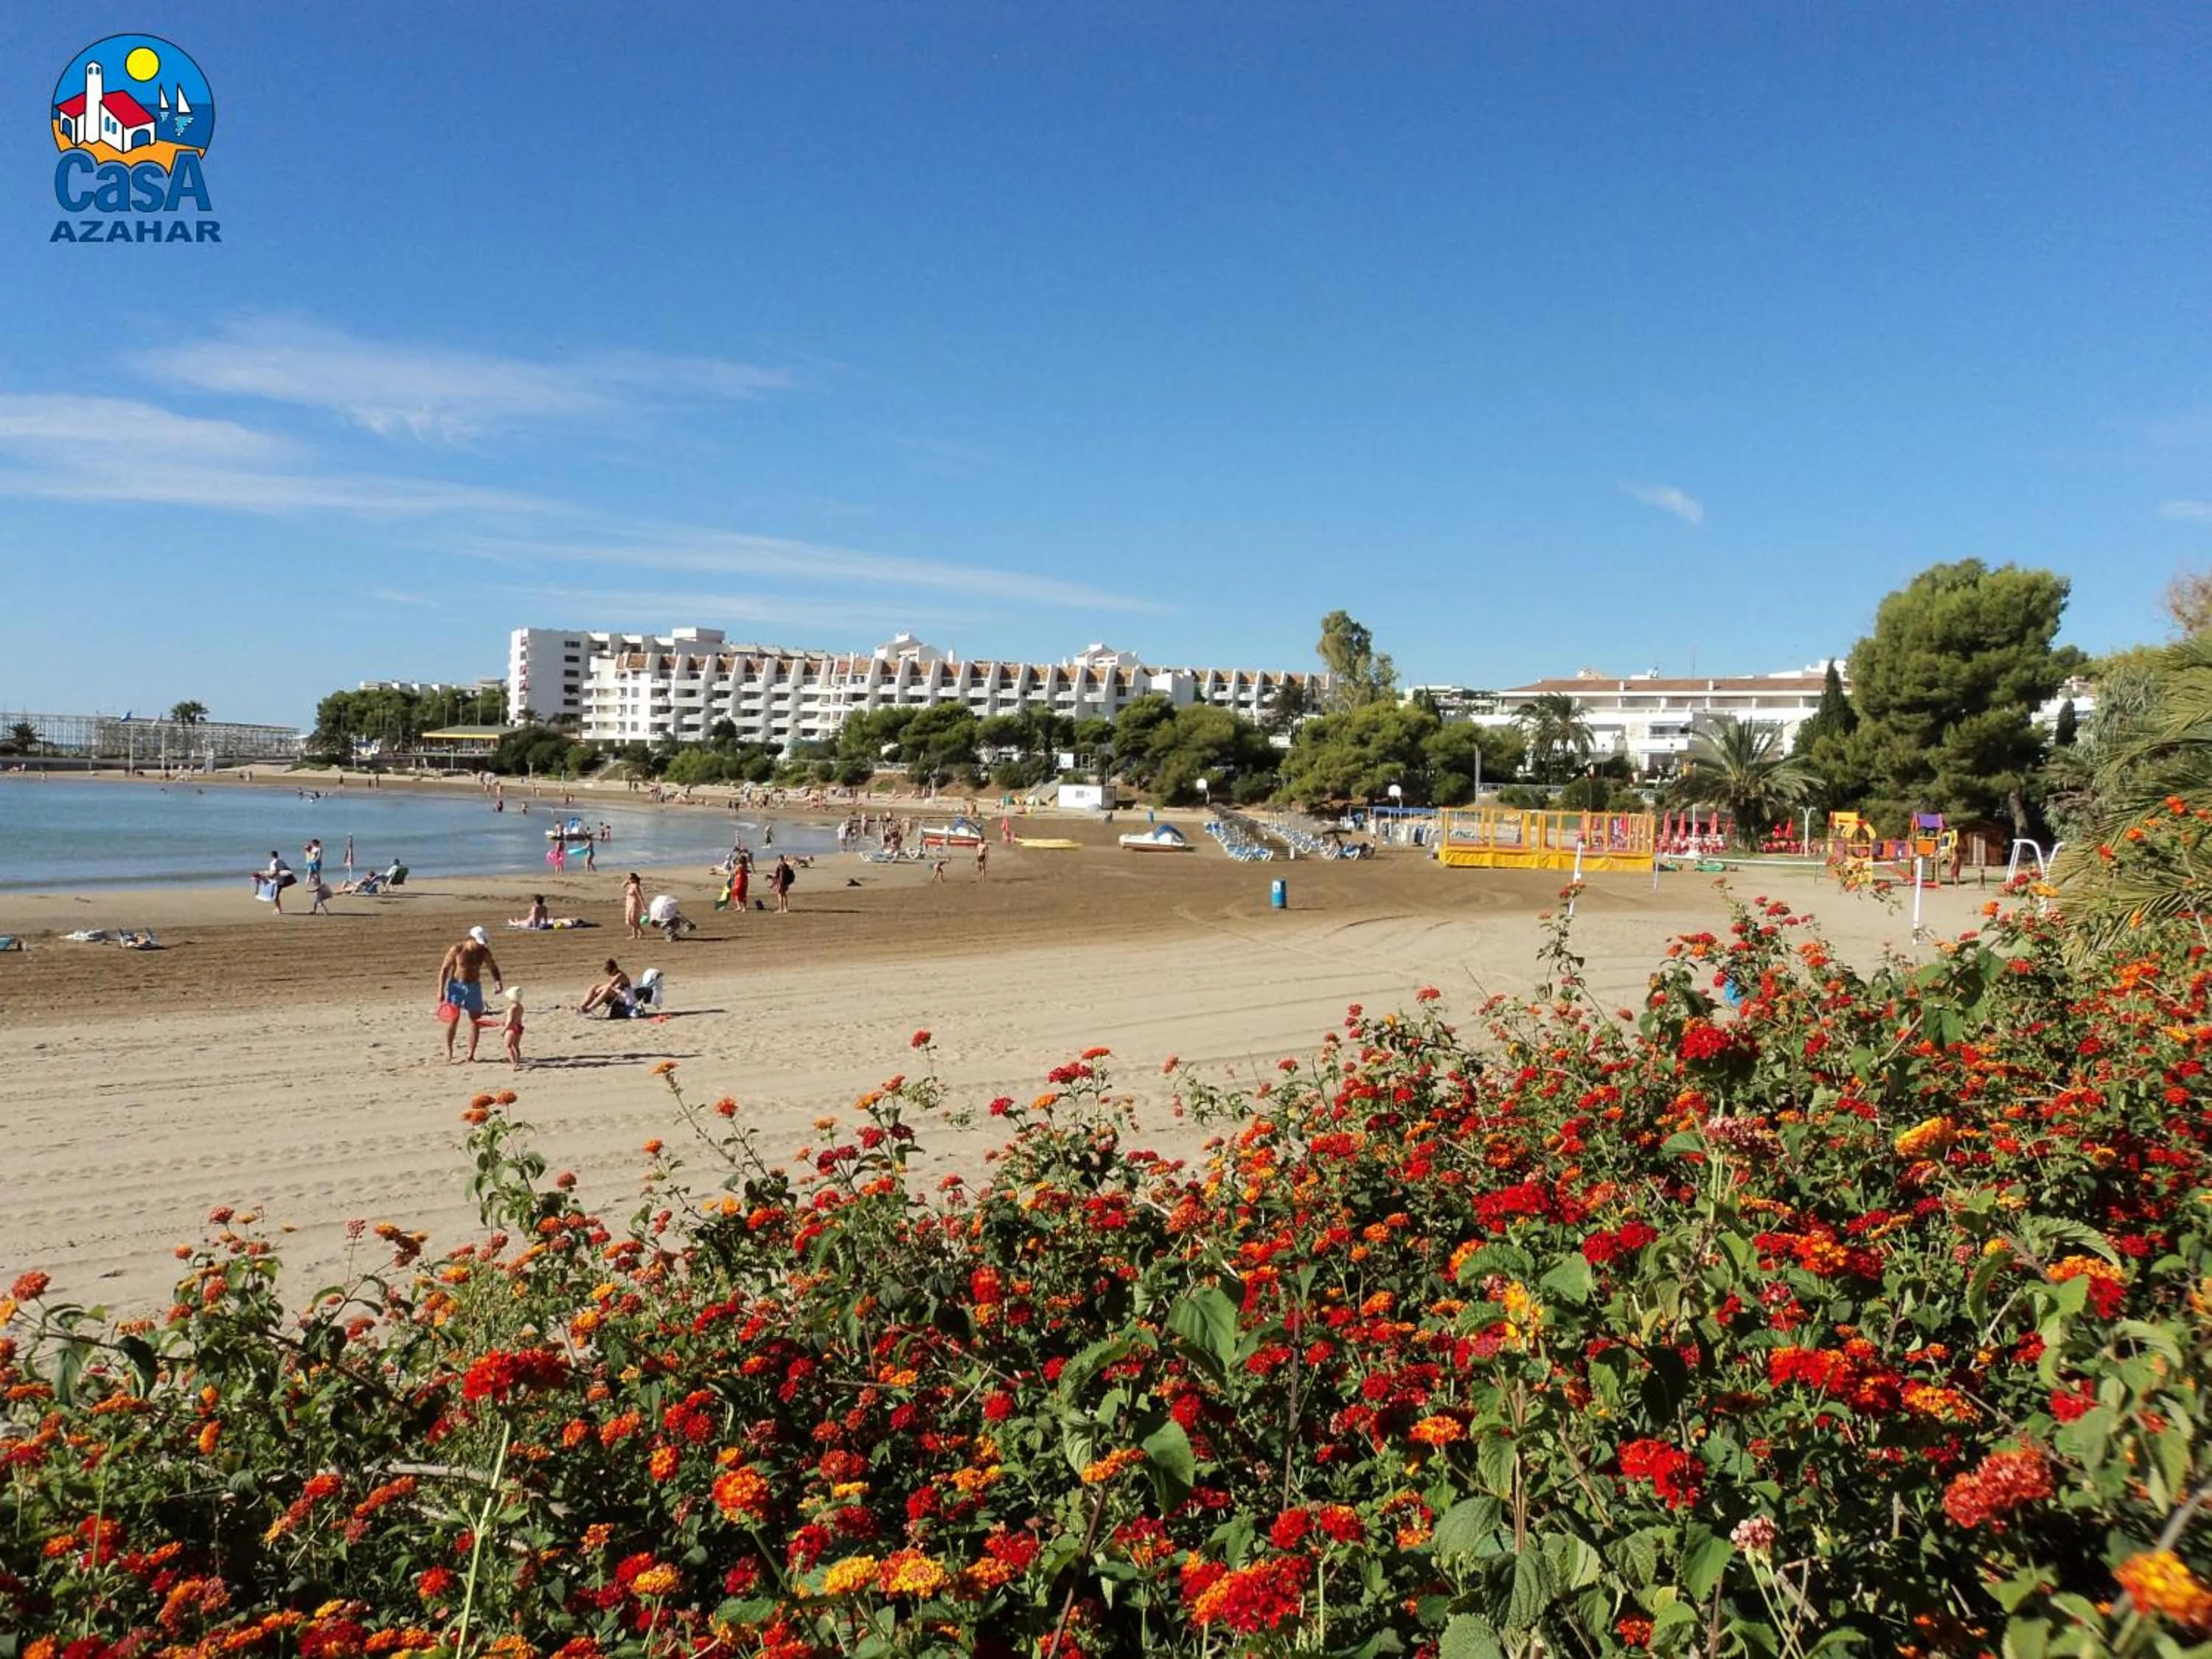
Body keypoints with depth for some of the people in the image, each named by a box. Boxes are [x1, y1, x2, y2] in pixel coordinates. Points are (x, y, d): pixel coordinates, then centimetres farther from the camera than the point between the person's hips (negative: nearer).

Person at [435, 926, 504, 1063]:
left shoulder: (484, 952, -4)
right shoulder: (457, 950, -13)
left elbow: (493, 967, 10)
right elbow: (444, 969, -8)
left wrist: (498, 981, -10)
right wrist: (441, 991, -12)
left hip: (474, 987, 3)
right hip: (456, 986, -3)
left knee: (475, 1021, 2)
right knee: (453, 1020, -9)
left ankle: (471, 1055, 8)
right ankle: (448, 1053, 1)